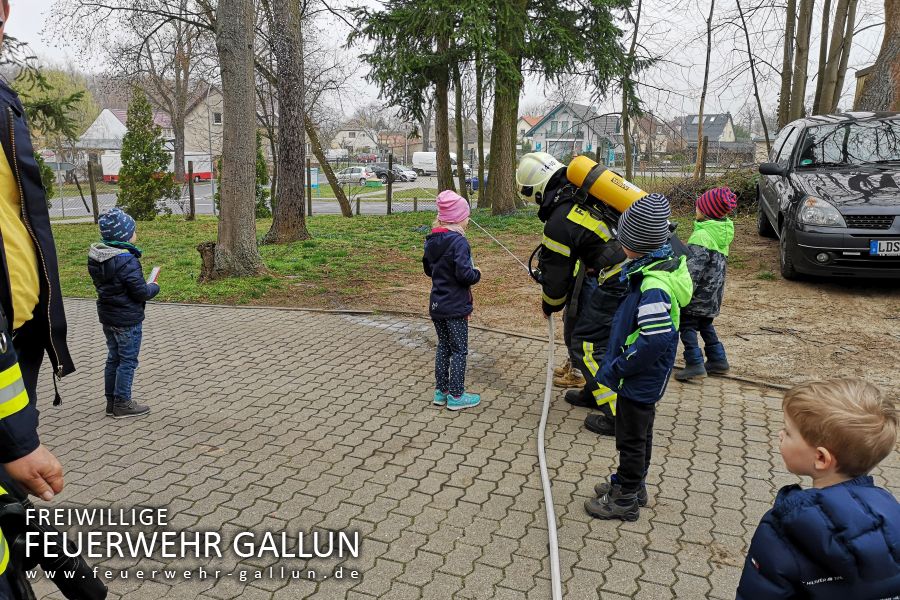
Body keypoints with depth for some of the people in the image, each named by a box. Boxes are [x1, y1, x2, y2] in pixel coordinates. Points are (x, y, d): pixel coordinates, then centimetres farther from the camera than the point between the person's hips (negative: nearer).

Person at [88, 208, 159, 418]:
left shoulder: (95, 256, 2)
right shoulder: (127, 260, -24)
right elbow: (141, 292, -21)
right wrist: (154, 287, 0)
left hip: (106, 316, 8)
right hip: (128, 319, -8)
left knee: (113, 358, 18)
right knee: (128, 361, 4)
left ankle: (111, 401, 26)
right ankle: (122, 403, 12)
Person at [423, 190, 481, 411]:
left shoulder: (432, 240, 4)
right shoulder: (459, 242, -20)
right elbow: (464, 274, -25)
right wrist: (477, 274, -6)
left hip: (436, 305, 7)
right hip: (455, 307, -7)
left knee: (443, 346, 18)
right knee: (459, 350, 5)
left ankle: (441, 390, 25)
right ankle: (456, 396, 12)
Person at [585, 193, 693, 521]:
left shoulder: (653, 285, -30)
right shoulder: (667, 259, -1)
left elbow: (656, 339, -33)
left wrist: (616, 368, -22)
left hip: (640, 379, -9)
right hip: (648, 376, 9)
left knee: (632, 438, 8)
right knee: (640, 433, 24)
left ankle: (625, 500, 26)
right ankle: (631, 484, 42)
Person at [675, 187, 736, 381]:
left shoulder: (701, 236, -23)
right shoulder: (723, 232, 5)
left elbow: (693, 270, -25)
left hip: (700, 292, -9)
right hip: (714, 292, 9)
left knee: (687, 325, 0)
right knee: (705, 324, 22)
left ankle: (695, 364, -3)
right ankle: (718, 359, 27)